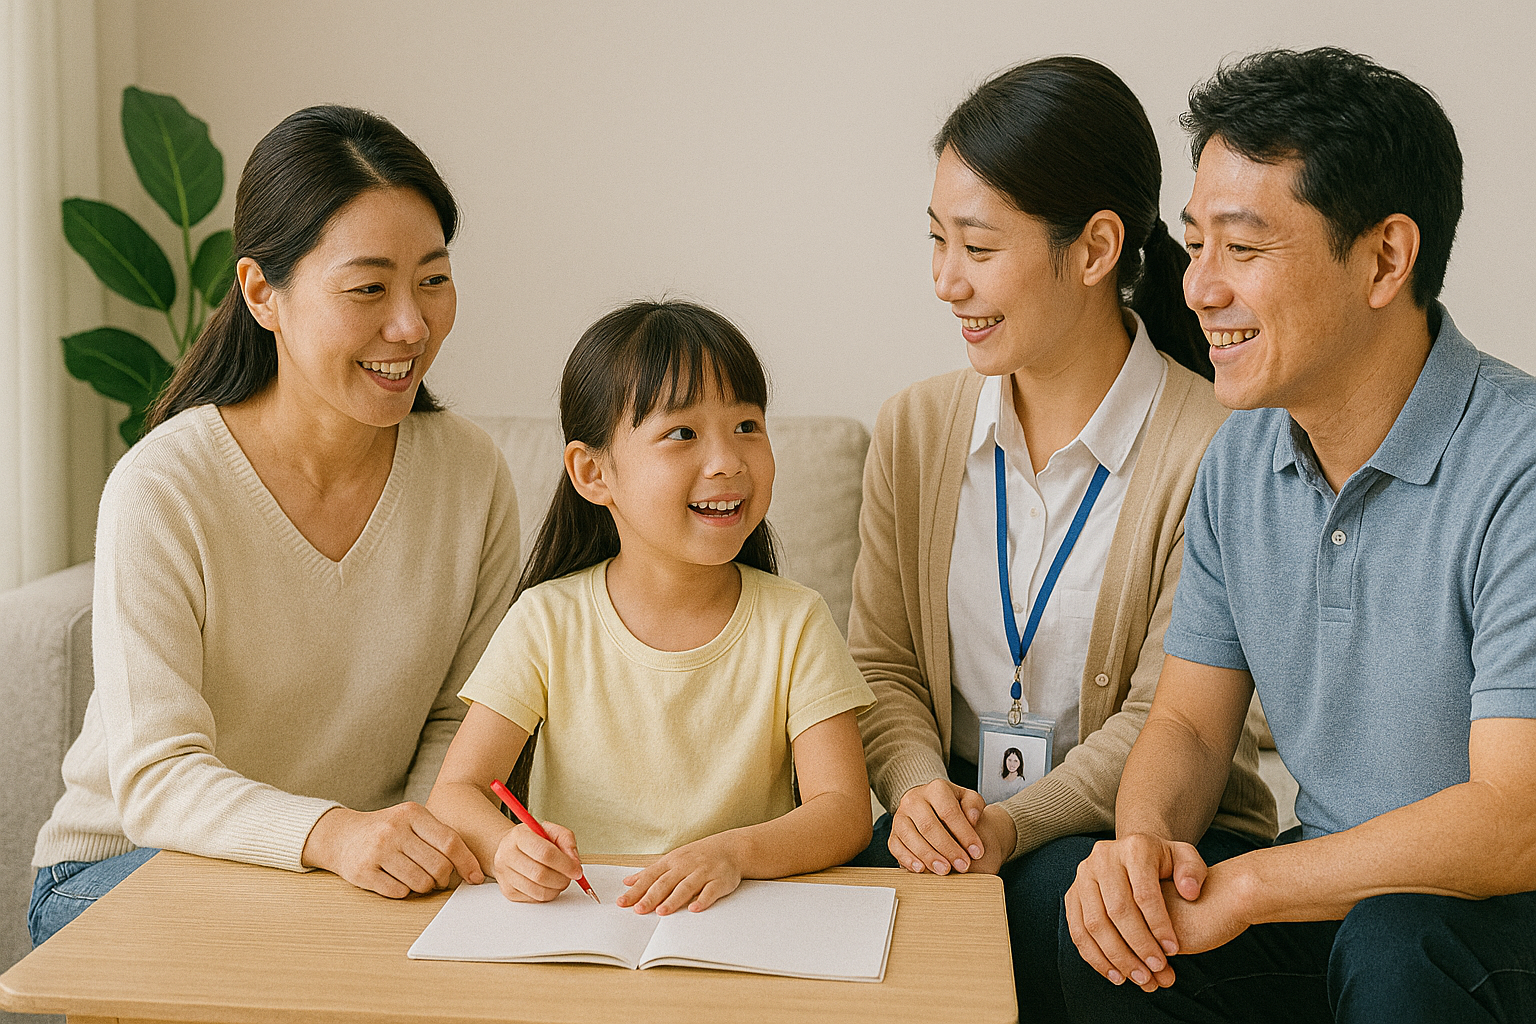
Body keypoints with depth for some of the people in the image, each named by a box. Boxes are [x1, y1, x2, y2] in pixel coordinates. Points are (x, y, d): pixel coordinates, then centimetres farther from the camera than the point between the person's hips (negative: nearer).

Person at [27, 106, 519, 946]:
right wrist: (333, 833, -42)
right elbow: (155, 780, -23)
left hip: (362, 861, 4)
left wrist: (425, 829, -18)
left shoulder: (471, 474, -5)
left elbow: (460, 714, 4)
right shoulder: (161, 489, -19)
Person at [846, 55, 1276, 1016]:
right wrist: (918, 787, -15)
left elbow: (1163, 718, -13)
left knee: (1052, 893, -34)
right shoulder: (916, 428, 4)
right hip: (955, 807, 3)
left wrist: (1016, 821, -26)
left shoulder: (1210, 451, -13)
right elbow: (883, 664, 5)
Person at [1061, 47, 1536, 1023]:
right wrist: (1147, 836, -16)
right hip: (1334, 895, 5)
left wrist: (1241, 886, -23)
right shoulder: (1241, 458, 4)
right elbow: (1191, 722, 6)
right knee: (1113, 940, -20)